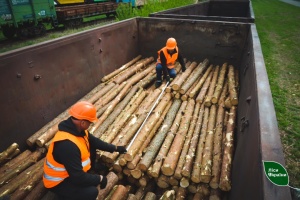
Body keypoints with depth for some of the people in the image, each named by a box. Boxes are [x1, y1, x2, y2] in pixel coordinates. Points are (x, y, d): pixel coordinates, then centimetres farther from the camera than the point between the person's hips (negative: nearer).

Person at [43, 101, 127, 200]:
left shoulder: (77, 128, -10)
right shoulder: (67, 145, -38)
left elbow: (94, 141, 7)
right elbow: (78, 177, -33)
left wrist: (115, 148, 5)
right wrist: (99, 179, -19)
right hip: (58, 182, -8)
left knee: (91, 146, 2)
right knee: (92, 192, -25)